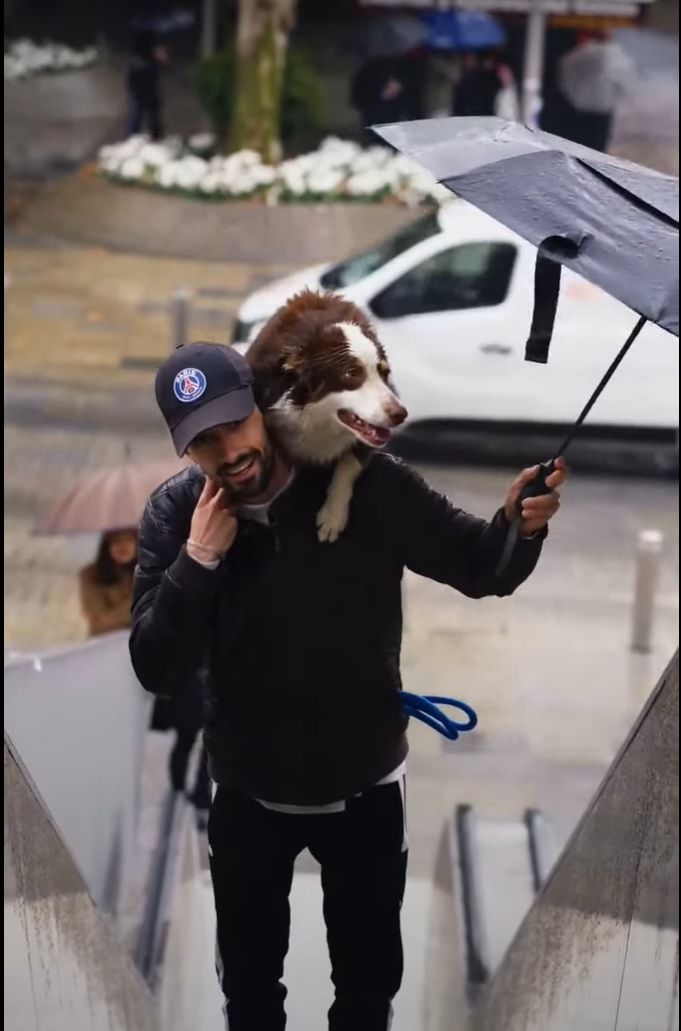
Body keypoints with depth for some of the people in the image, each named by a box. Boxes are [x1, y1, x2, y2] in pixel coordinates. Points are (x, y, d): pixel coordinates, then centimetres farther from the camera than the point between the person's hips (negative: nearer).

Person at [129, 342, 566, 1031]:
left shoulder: (365, 484, -19)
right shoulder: (174, 515, -14)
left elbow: (480, 568, -12)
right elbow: (157, 670, -17)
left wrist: (520, 525, -34)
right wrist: (199, 559, -30)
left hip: (367, 787, -1)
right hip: (248, 796, 1)